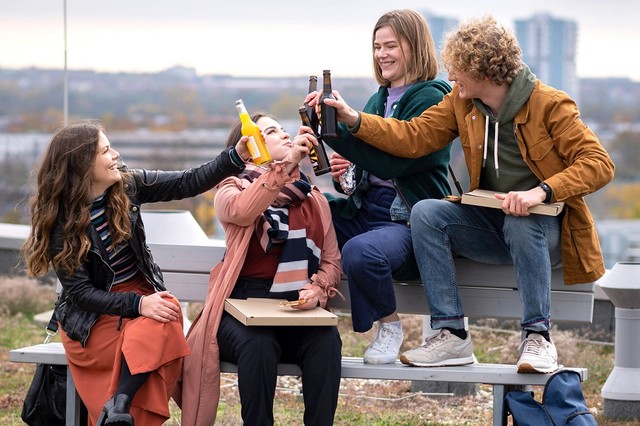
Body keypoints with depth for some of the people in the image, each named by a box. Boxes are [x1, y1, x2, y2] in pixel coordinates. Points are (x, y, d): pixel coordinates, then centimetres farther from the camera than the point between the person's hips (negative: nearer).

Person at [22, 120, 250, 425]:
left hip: (142, 294, 4)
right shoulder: (59, 219, -13)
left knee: (166, 320, -31)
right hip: (91, 316, -4)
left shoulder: (128, 186, -1)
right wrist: (136, 304, -26)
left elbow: (189, 183, -2)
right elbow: (79, 291, -14)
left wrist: (237, 156, -17)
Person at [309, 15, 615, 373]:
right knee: (426, 213, -18)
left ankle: (538, 336, -27)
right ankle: (451, 335, -20)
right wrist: (354, 119, -12)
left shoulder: (549, 104, -13)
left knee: (520, 222, -38)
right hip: (491, 228, 5)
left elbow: (600, 163, -17)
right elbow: (414, 137, 0)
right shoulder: (461, 102, 3)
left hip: (543, 227, -5)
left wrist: (541, 191, -31)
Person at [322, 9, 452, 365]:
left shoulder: (430, 99, -8)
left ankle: (390, 325, -7)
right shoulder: (379, 100, 17)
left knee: (360, 252, -37)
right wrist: (344, 173, -3)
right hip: (363, 211, 8)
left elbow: (391, 162, -21)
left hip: (409, 220, -8)